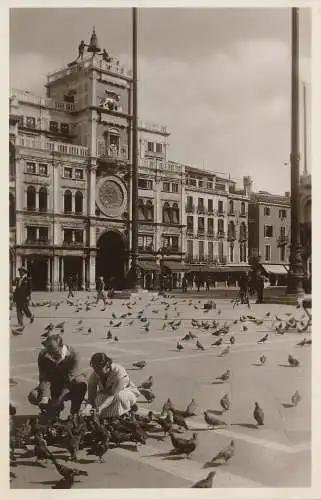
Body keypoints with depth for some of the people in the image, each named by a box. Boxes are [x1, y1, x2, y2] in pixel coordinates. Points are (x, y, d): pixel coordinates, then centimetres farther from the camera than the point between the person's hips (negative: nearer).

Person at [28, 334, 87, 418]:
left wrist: (60, 398, -38)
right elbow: (44, 379, -21)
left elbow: (69, 380, -27)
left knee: (81, 381, -36)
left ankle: (74, 413, -13)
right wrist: (45, 397, -39)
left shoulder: (72, 355, -23)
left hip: (67, 390, -2)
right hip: (52, 387, 3)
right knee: (33, 396, -25)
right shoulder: (43, 356, -17)